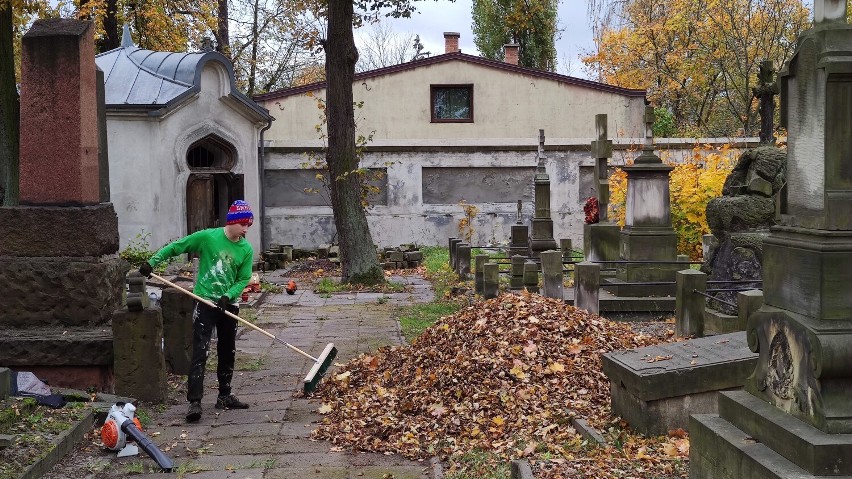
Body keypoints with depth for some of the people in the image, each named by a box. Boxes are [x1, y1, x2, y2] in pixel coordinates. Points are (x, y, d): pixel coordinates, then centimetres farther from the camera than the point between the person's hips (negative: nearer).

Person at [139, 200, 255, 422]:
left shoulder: (246, 250, -1)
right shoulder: (207, 237, -10)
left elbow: (243, 279, 0)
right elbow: (175, 247, -3)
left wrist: (228, 296, -17)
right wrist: (151, 262, -8)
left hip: (229, 304, 5)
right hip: (205, 301, -4)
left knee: (227, 352, 14)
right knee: (200, 352, -12)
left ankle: (225, 396, 28)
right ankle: (194, 402, -15)